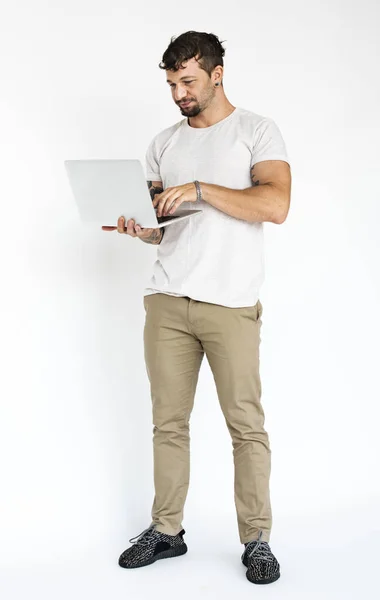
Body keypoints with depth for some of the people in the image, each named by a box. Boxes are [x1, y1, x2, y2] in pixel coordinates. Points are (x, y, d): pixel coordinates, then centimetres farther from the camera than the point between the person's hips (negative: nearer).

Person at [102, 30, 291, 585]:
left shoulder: (257, 131, 3)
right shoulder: (163, 144, 17)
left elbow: (276, 205, -13)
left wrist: (199, 189, -17)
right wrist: (140, 227, -4)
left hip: (231, 304, -4)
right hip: (167, 300, 4)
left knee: (246, 425, -1)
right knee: (168, 421, 7)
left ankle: (256, 539, 10)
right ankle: (166, 531, 19)